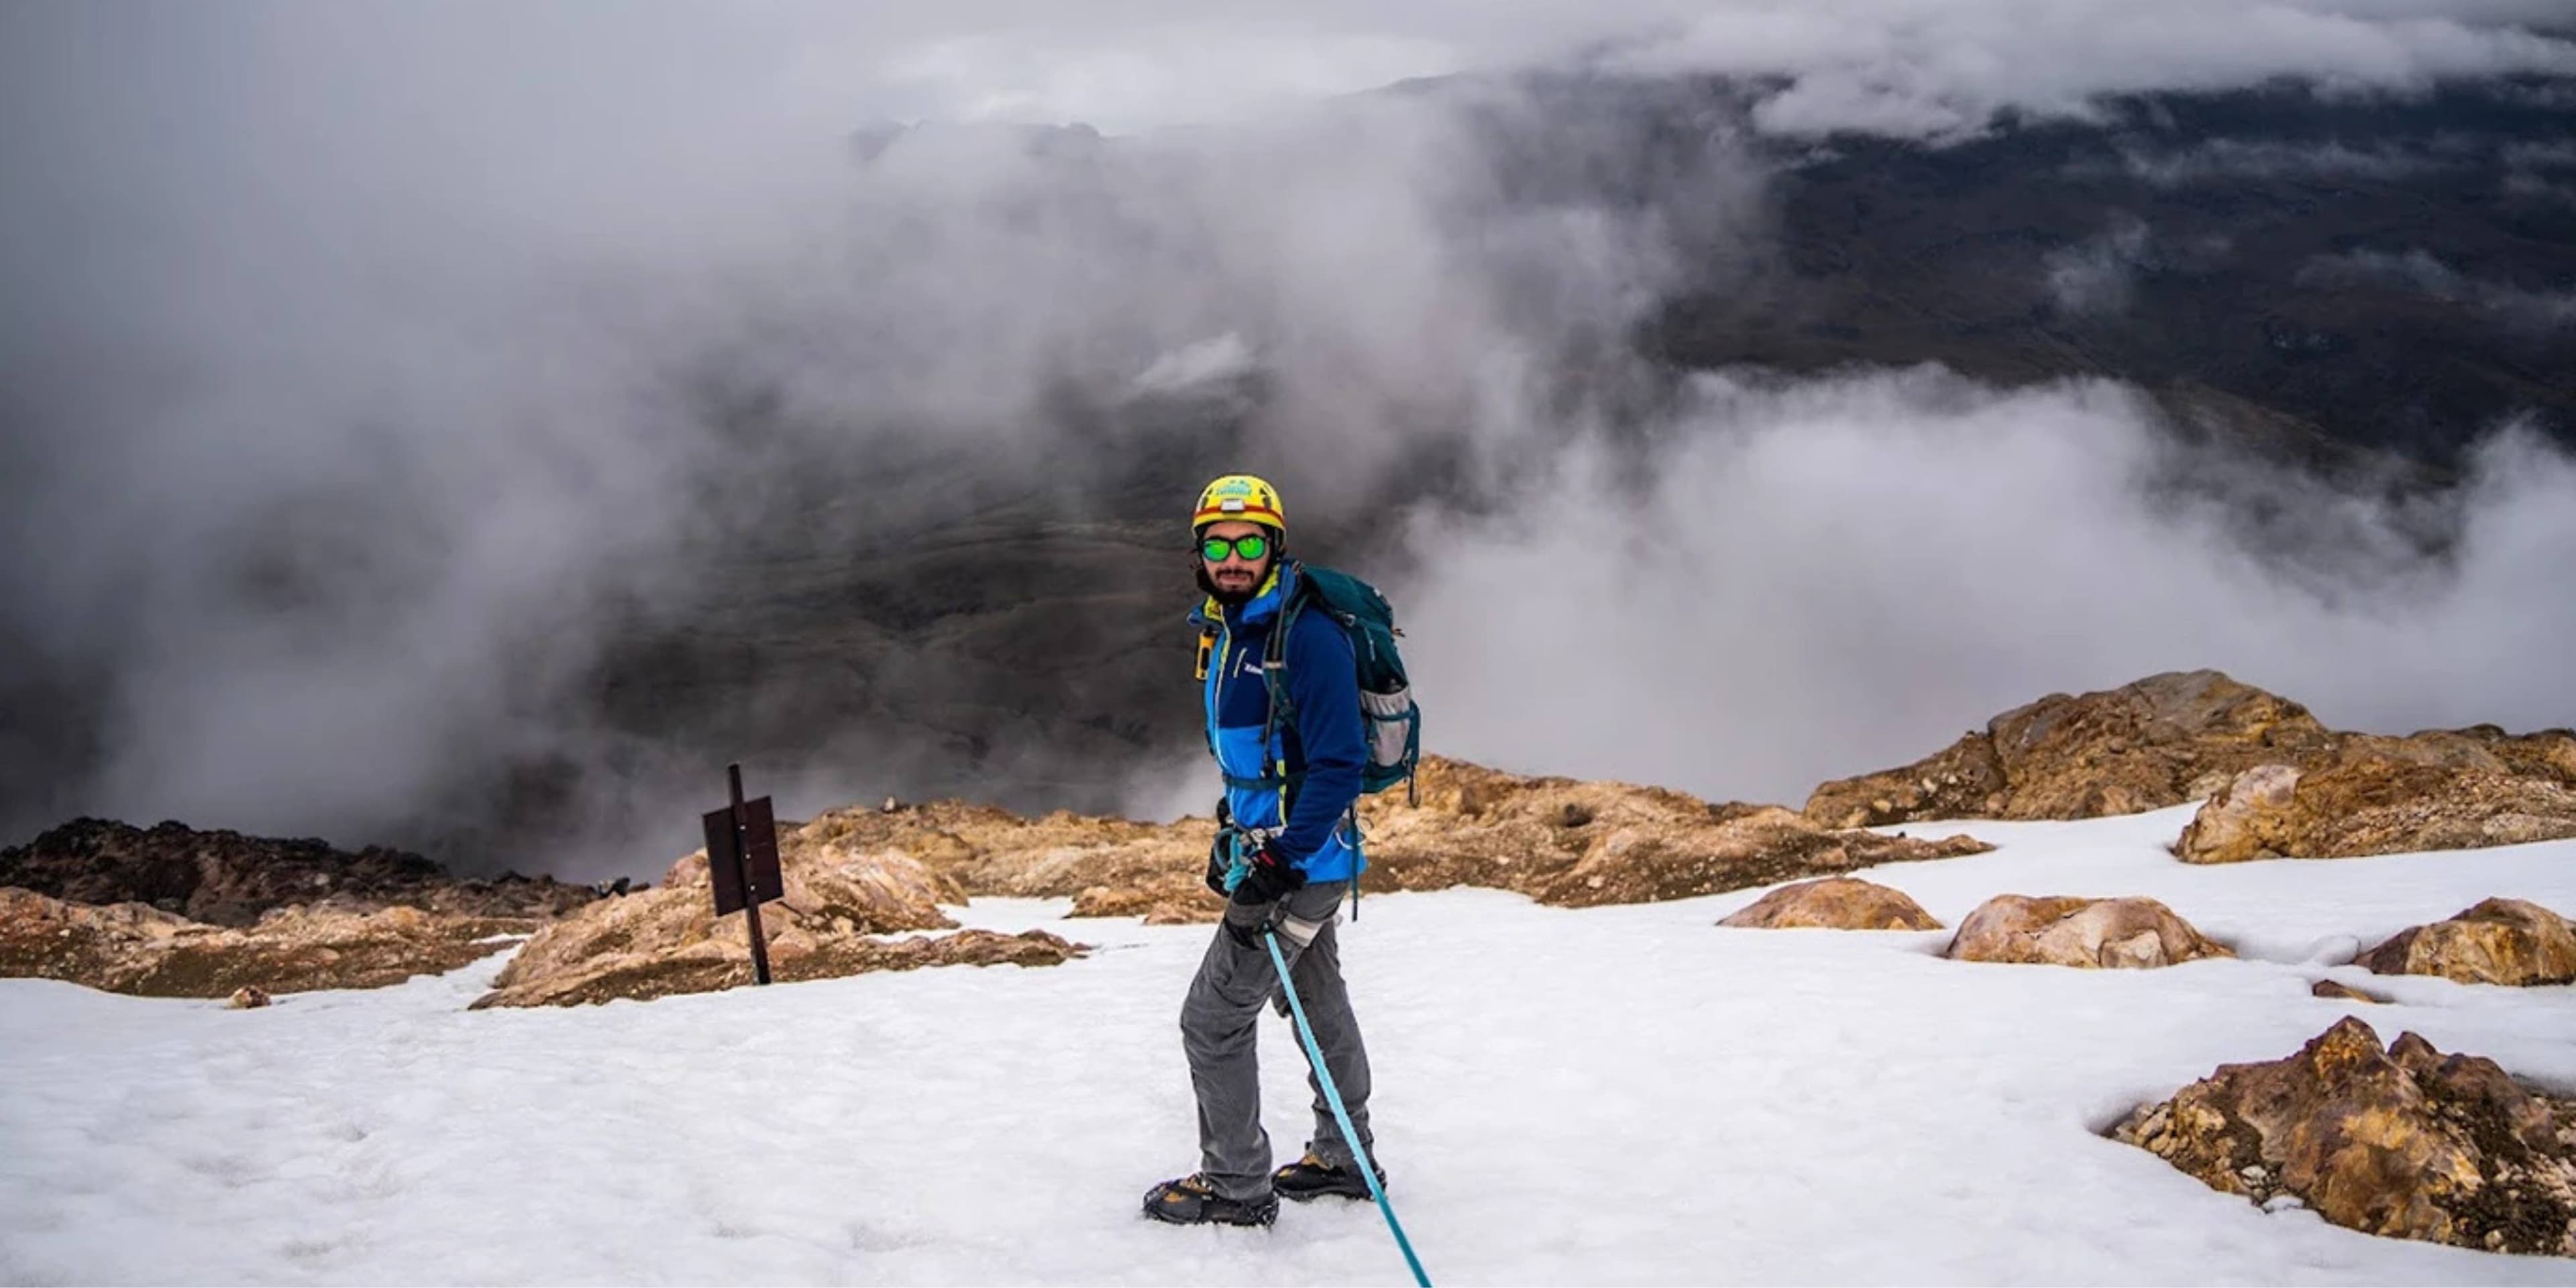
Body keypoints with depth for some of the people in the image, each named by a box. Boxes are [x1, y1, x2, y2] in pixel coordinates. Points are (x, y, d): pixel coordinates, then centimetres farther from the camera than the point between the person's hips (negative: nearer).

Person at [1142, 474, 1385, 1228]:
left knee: (1213, 1019, -5)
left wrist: (1280, 861, -27)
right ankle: (1343, 1159, 34)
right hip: (1271, 850, 10)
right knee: (1320, 1007, 20)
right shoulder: (1225, 632, 8)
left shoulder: (1306, 636, -21)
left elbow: (1337, 765, -24)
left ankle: (1237, 1186, 7)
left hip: (1302, 861, -9)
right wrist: (1230, 834, 20)